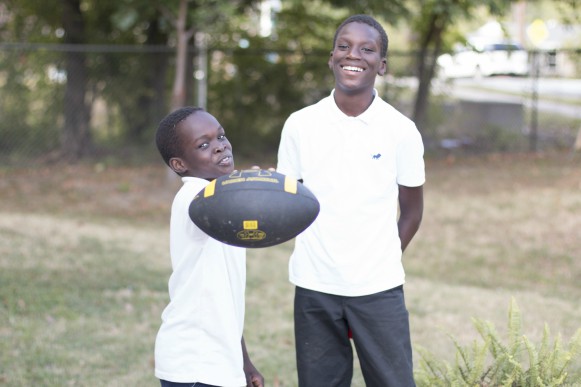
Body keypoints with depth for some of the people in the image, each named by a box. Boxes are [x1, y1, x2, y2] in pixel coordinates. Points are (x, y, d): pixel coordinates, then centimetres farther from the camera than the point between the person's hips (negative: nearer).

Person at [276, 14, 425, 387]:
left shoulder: (401, 130, -3)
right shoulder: (300, 125, -1)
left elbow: (412, 210, 7)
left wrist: (382, 263, 3)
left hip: (379, 289, -1)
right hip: (314, 286, 1)